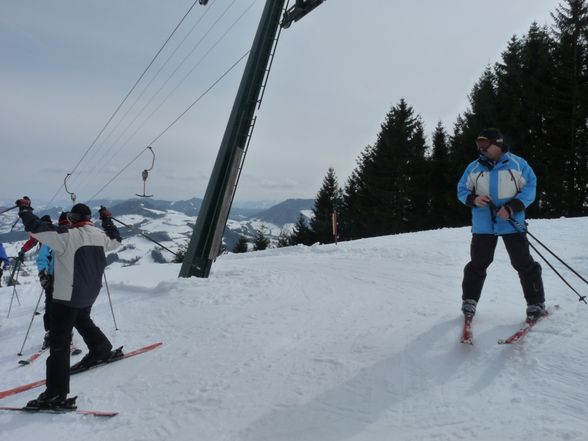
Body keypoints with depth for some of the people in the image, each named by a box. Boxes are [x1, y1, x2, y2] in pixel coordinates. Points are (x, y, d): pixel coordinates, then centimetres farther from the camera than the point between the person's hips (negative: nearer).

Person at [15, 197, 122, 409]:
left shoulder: (68, 236, -17)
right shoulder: (100, 235, 3)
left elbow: (37, 228, -22)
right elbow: (116, 240, 25)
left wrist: (25, 209, -5)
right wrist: (107, 219, 37)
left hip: (67, 296, -7)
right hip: (89, 294, 7)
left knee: (59, 341, -6)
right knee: (83, 321, 36)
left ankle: (57, 394, -9)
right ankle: (101, 350, 51)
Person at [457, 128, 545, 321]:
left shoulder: (517, 164, 0)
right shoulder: (473, 167, 7)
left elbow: (530, 188, -3)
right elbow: (462, 190, 10)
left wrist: (512, 207, -17)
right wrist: (473, 199, -12)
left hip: (512, 224, -2)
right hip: (483, 225, 2)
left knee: (523, 264, 1)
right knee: (477, 265, 7)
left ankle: (536, 304, 15)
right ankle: (469, 302, 21)